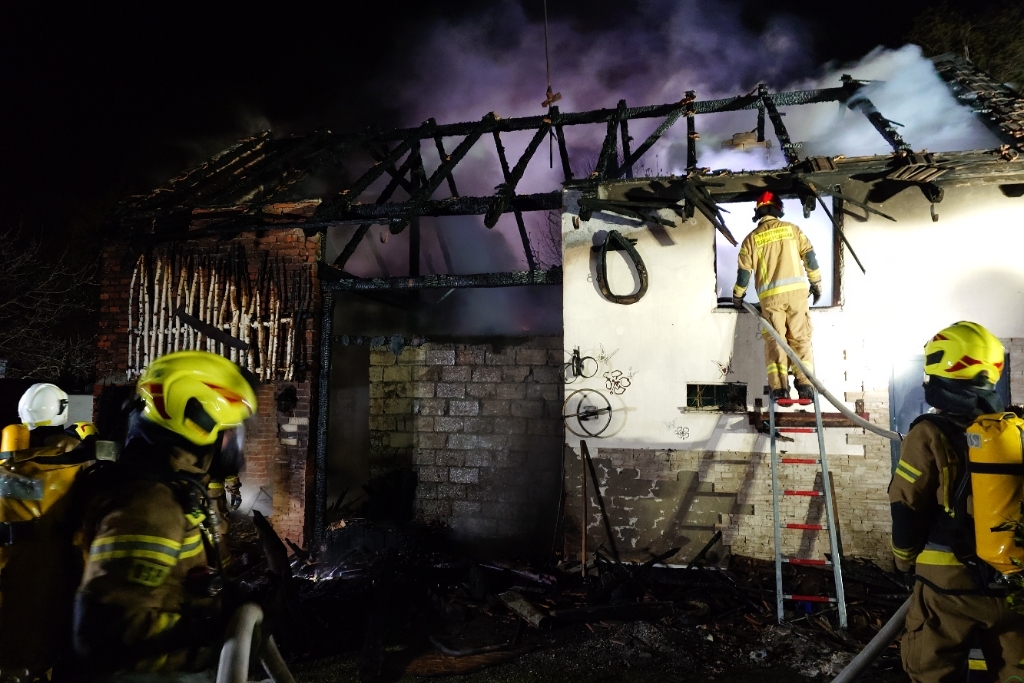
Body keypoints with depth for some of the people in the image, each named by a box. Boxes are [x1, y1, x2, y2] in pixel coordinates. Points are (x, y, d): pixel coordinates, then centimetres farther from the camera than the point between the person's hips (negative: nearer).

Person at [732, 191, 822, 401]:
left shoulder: (752, 238, 9)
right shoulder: (791, 229, 11)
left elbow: (743, 272, 8)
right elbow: (809, 255, 7)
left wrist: (738, 297, 22)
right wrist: (816, 283, 16)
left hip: (770, 295, -1)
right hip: (796, 290, 1)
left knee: (775, 341, 1)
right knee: (800, 338, 4)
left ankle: (779, 388, -8)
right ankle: (804, 384, -5)